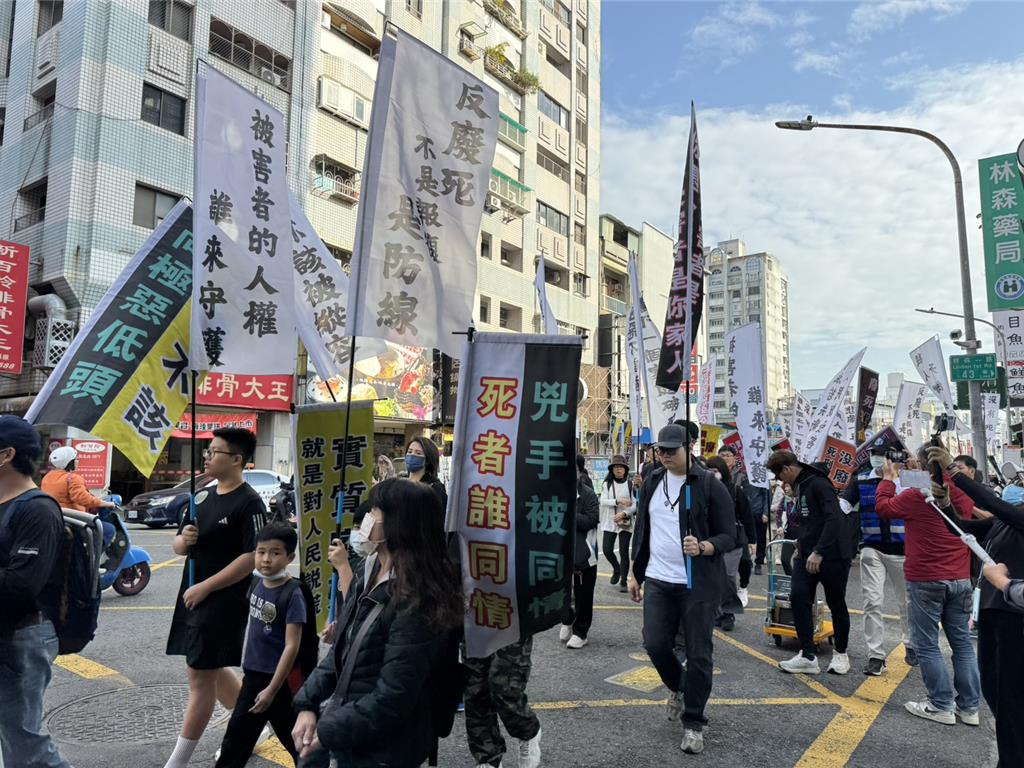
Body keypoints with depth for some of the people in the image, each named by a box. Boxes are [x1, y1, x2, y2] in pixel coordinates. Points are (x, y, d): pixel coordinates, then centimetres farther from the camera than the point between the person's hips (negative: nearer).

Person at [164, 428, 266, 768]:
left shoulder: (249, 503, -16)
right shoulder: (202, 496, 9)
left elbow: (253, 557, -21)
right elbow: (179, 546, 15)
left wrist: (205, 587, -19)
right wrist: (183, 540, -9)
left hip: (224, 601, -9)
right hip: (193, 597, 9)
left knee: (201, 677, 1)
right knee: (212, 670, 19)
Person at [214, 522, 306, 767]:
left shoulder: (292, 594, -22)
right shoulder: (257, 584, 1)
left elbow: (291, 647, -21)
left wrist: (271, 689, -20)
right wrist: (248, 669, 20)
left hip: (277, 679, -6)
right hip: (253, 674, 7)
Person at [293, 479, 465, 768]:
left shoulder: (418, 603, -27)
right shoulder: (375, 573, 1)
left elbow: (391, 701, -25)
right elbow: (343, 649, 7)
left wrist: (327, 732, -15)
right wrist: (308, 704, -3)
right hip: (345, 712, 7)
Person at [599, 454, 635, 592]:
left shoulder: (630, 484, -2)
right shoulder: (607, 484, 4)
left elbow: (635, 504, -5)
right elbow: (603, 501, -6)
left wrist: (624, 513, -20)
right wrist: (618, 501, -19)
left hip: (625, 523, -2)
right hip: (609, 522, 2)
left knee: (624, 552, -2)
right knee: (607, 549, -1)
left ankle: (623, 581, 11)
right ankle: (616, 569, 29)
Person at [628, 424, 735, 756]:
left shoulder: (710, 485, -8)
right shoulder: (652, 483, 7)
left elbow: (728, 535, -7)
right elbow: (641, 531, 14)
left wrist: (703, 547, -27)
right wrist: (634, 573, 13)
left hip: (699, 584, -4)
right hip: (657, 581, 4)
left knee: (698, 654, 3)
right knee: (655, 645, 3)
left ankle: (694, 724, 20)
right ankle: (679, 688, 35)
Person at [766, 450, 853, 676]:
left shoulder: (819, 484, -16)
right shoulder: (799, 486, 12)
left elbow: (835, 519, -25)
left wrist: (819, 552, -28)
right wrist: (801, 546, 20)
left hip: (831, 555, -7)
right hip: (807, 555, 7)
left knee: (836, 604, 9)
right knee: (798, 597, -8)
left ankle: (841, 655, 27)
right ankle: (808, 656, -2)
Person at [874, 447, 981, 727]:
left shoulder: (916, 496, -16)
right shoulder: (964, 494, 0)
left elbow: (884, 507, -1)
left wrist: (888, 479, 11)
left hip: (926, 581, -6)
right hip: (961, 580, 6)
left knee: (927, 645, 4)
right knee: (962, 642, 14)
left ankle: (942, 706, 8)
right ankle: (969, 707, 19)